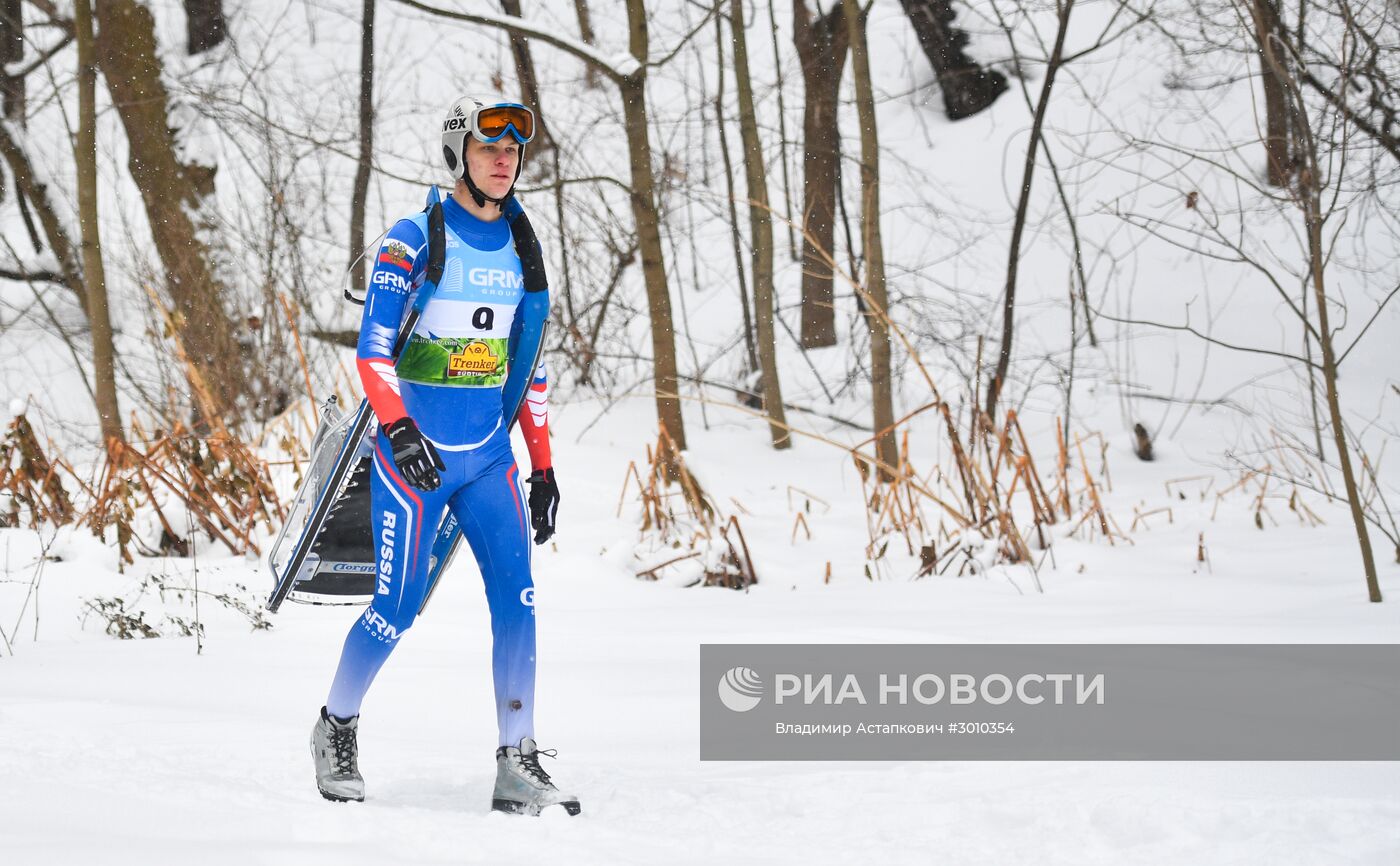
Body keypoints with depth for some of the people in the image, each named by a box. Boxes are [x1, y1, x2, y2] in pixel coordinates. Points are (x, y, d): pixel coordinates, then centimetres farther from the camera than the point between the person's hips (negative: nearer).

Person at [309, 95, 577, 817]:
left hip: (489, 457, 5)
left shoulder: (521, 249, 10)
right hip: (414, 452, -5)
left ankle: (518, 766, -5)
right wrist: (398, 426, -25)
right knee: (399, 606, -3)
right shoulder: (414, 240, -7)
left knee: (519, 598, -7)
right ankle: (336, 728, 21)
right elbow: (373, 350, -11)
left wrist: (543, 465, 13)